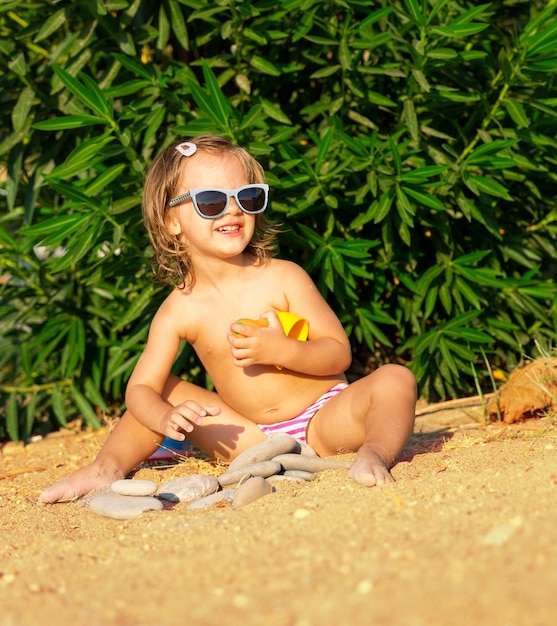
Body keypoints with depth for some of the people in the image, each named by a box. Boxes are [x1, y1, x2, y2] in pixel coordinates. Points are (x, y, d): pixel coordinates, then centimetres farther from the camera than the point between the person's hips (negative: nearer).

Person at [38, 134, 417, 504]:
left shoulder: (284, 278, -10)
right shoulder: (179, 311, -6)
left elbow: (339, 353, -9)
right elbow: (141, 389, -8)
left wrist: (281, 350, -29)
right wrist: (166, 418, -32)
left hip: (322, 422, -2)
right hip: (251, 439, 2)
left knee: (395, 379, -24)